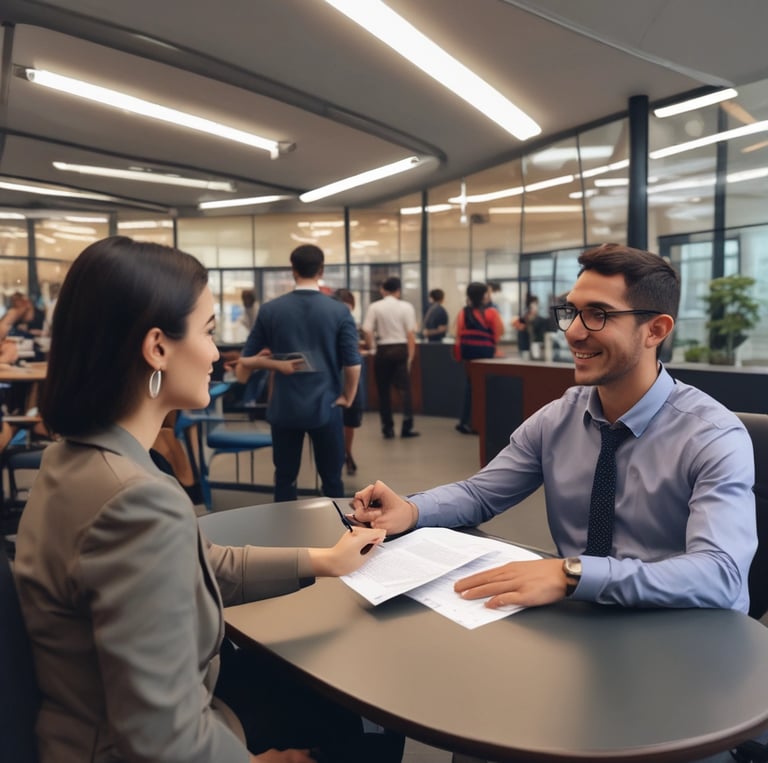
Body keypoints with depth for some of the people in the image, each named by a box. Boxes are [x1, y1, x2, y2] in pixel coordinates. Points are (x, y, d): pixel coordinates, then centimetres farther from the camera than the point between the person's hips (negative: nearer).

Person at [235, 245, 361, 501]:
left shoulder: (270, 310, -2)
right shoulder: (339, 311, -8)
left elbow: (246, 360, 2)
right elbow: (353, 365, -9)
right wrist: (348, 397, 5)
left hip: (284, 409, 2)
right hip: (325, 407, -1)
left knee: (285, 480, 13)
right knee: (331, 480, 11)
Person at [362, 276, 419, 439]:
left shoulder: (374, 307, -3)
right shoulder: (406, 307, -2)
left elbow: (367, 332, -7)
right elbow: (411, 334, -5)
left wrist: (371, 347, 11)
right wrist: (410, 355, 2)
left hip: (382, 350, 0)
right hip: (401, 349, 0)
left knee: (384, 390, 9)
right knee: (404, 388, 2)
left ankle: (388, 428, 12)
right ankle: (407, 426, -7)